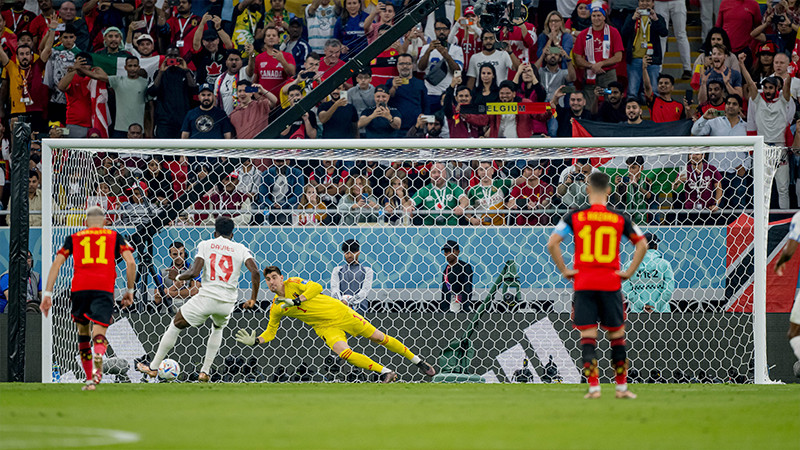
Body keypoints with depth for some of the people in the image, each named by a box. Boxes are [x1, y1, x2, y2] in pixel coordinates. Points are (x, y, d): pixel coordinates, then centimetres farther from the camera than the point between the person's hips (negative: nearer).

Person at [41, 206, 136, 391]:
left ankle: (89, 377, 19)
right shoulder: (115, 237, 20)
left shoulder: (73, 238, 21)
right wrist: (130, 290, 17)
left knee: (83, 332, 19)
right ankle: (97, 367, -42)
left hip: (79, 289, 1)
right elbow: (130, 262, 8)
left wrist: (47, 294, 10)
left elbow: (56, 264, 11)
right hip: (104, 289, -1)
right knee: (99, 334, -10)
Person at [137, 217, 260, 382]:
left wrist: (177, 277, 9)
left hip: (206, 298, -2)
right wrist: (253, 299, 3)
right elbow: (255, 272, -6)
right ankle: (205, 371, 28)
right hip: (227, 302, 2)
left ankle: (153, 367, 24)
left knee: (175, 326, 17)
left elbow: (194, 272, -9)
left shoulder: (205, 245, 3)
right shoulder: (241, 249, 7)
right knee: (217, 329, 35)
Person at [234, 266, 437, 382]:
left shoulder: (293, 283, -13)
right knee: (344, 353, -26)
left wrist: (295, 301, -32)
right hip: (325, 327, 3)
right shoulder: (275, 309, -1)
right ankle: (385, 372, -13)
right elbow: (270, 332, 8)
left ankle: (417, 361, 16)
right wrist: (255, 341, -9)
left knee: (378, 337, 1)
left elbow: (316, 287, -25)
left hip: (340, 312, -3)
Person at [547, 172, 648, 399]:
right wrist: (630, 272, 6)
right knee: (617, 334, 12)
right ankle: (621, 387, 15)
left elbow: (552, 243, -7)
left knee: (588, 335, 3)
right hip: (611, 283, 1)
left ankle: (593, 386, -6)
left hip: (583, 284, -1)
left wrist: (564, 270, 0)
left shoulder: (575, 216, -1)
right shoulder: (619, 218, 2)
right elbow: (642, 244, 4)